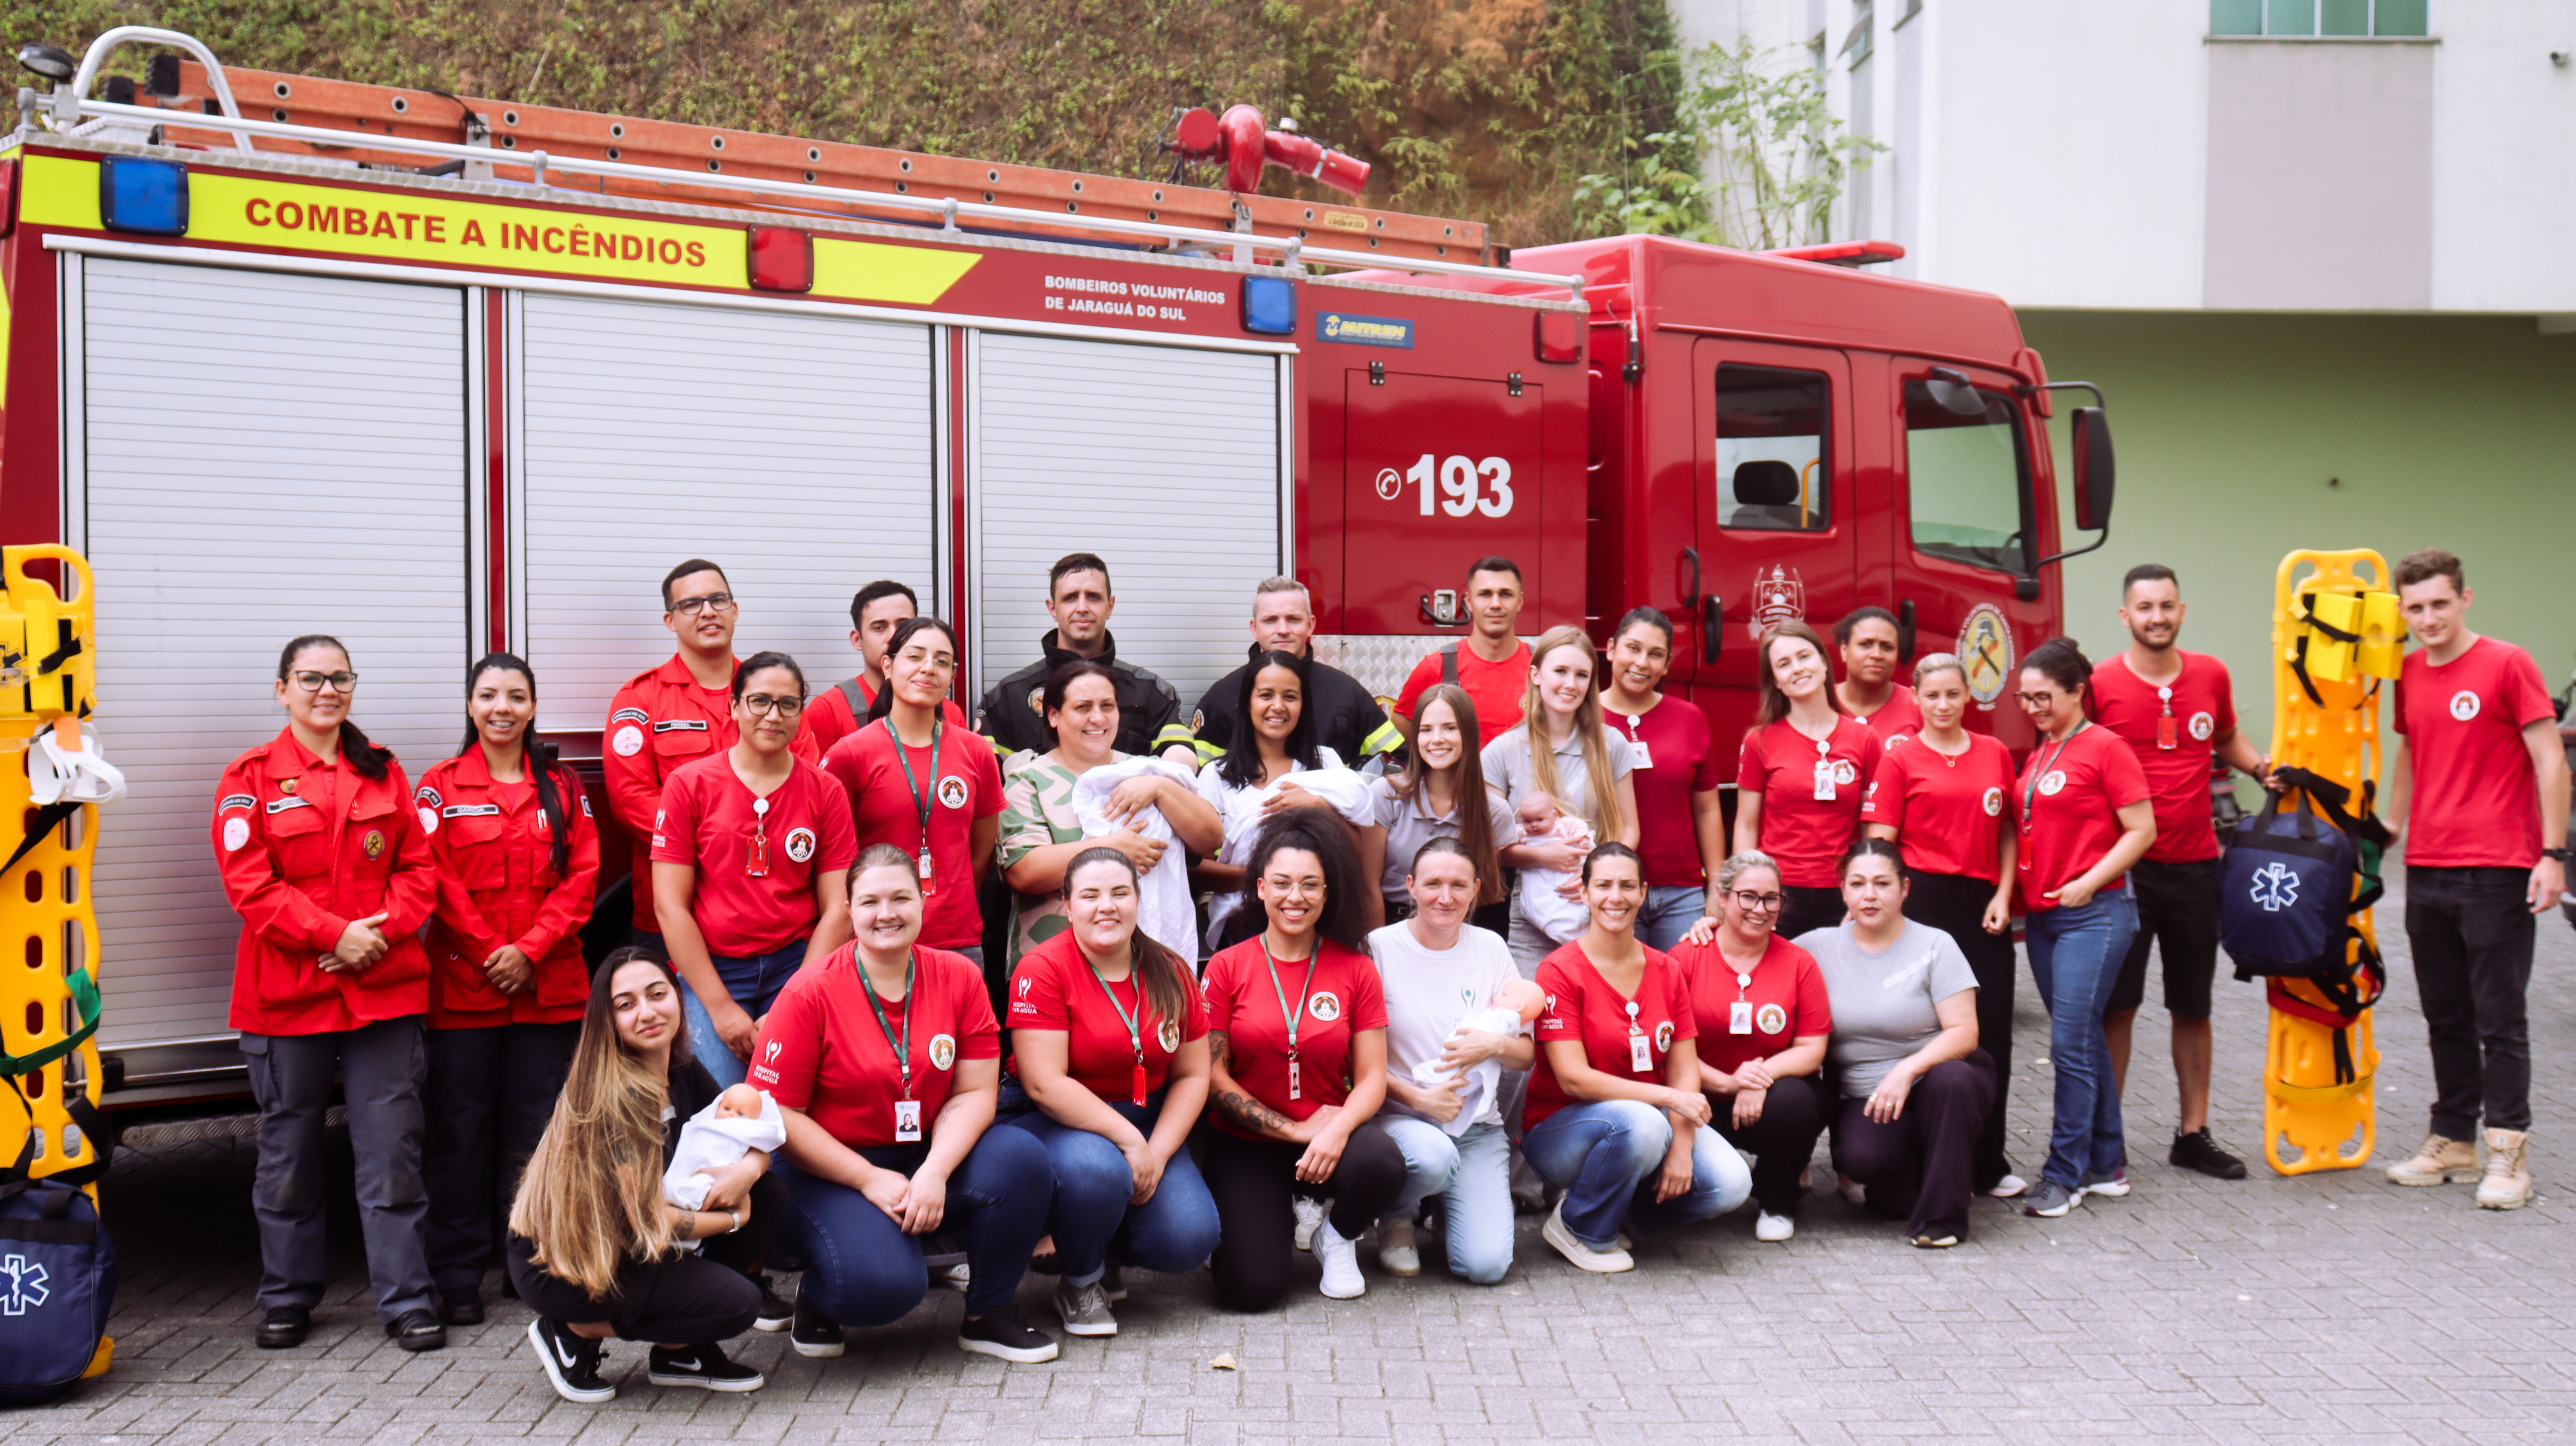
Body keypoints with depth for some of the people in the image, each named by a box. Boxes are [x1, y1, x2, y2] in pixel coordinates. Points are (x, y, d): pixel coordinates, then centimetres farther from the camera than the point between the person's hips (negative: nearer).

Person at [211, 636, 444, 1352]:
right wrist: (333, 934, -15)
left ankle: (406, 1300, 6)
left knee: (391, 1150, 0)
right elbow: (250, 884, -7)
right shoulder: (251, 778, 2)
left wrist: (384, 928, -9)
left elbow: (419, 867, 8)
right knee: (289, 1151, 10)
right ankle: (287, 1299, 24)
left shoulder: (383, 773, 11)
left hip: (385, 985, 1)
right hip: (288, 992, -1)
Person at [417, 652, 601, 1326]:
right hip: (463, 984, -2)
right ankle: (458, 1276, 11)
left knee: (537, 1125, 7)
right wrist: (489, 953, -12)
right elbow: (435, 880, -4)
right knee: (462, 1126, 3)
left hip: (549, 985, 2)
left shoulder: (562, 787, 9)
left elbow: (582, 875, 2)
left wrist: (531, 949, -10)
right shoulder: (441, 787, 3)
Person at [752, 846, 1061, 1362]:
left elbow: (975, 1093, -3)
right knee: (885, 1283, -31)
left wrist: (934, 1173, -20)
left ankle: (988, 1313, -2)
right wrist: (870, 1180, -16)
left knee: (1022, 1158, -24)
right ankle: (817, 1298, 8)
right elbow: (776, 1112, -11)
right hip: (830, 1173, -4)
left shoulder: (958, 977, -2)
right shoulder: (810, 992, -12)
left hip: (927, 1160, 4)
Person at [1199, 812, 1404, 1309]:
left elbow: (1372, 1079, -3)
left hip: (1327, 1135, 1)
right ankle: (1273, 1219, 17)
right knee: (1251, 1289, -20)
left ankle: (1338, 1236, 3)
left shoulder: (1355, 969, 0)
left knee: (1382, 1163, -33)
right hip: (1243, 1146, -1)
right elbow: (1212, 1077, -4)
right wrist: (1295, 1129, -12)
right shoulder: (1227, 968, -2)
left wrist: (1337, 1130, -23)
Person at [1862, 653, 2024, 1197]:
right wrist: (1898, 900, -12)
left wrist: (2003, 896, 2)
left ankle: (1988, 1162, 16)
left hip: (1983, 902, 4)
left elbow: (2007, 832, 14)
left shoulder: (1995, 753, 11)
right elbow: (1880, 841, -3)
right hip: (1924, 898, -4)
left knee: (1992, 1032, 4)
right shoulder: (1901, 756, 1)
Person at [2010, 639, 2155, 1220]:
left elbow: (2142, 830, -10)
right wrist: (2015, 896, 11)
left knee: (2071, 1044, -8)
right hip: (2041, 915, 8)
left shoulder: (2105, 748, -8)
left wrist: (2088, 884, -15)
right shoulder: (2036, 753, 13)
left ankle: (2065, 1173, 0)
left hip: (2094, 915, -8)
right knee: (2084, 1040, 13)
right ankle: (2107, 1165, 22)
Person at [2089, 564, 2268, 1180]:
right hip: (2124, 868, -4)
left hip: (2195, 867, 4)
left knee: (2193, 1006, 12)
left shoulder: (2211, 676, 4)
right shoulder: (2100, 684, -7)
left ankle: (2194, 1133, 22)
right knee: (2117, 1005, 0)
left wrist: (2262, 769, 3)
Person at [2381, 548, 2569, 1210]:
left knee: (2500, 1017, -1)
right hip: (2427, 871, 6)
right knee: (2446, 1017, 12)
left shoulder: (2508, 665, -7)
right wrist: (2391, 828, 18)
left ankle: (2509, 1152, 5)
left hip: (2498, 872, -6)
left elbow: (2551, 763, -8)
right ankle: (2453, 1142, 20)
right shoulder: (2408, 674, 10)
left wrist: (2554, 855, -13)